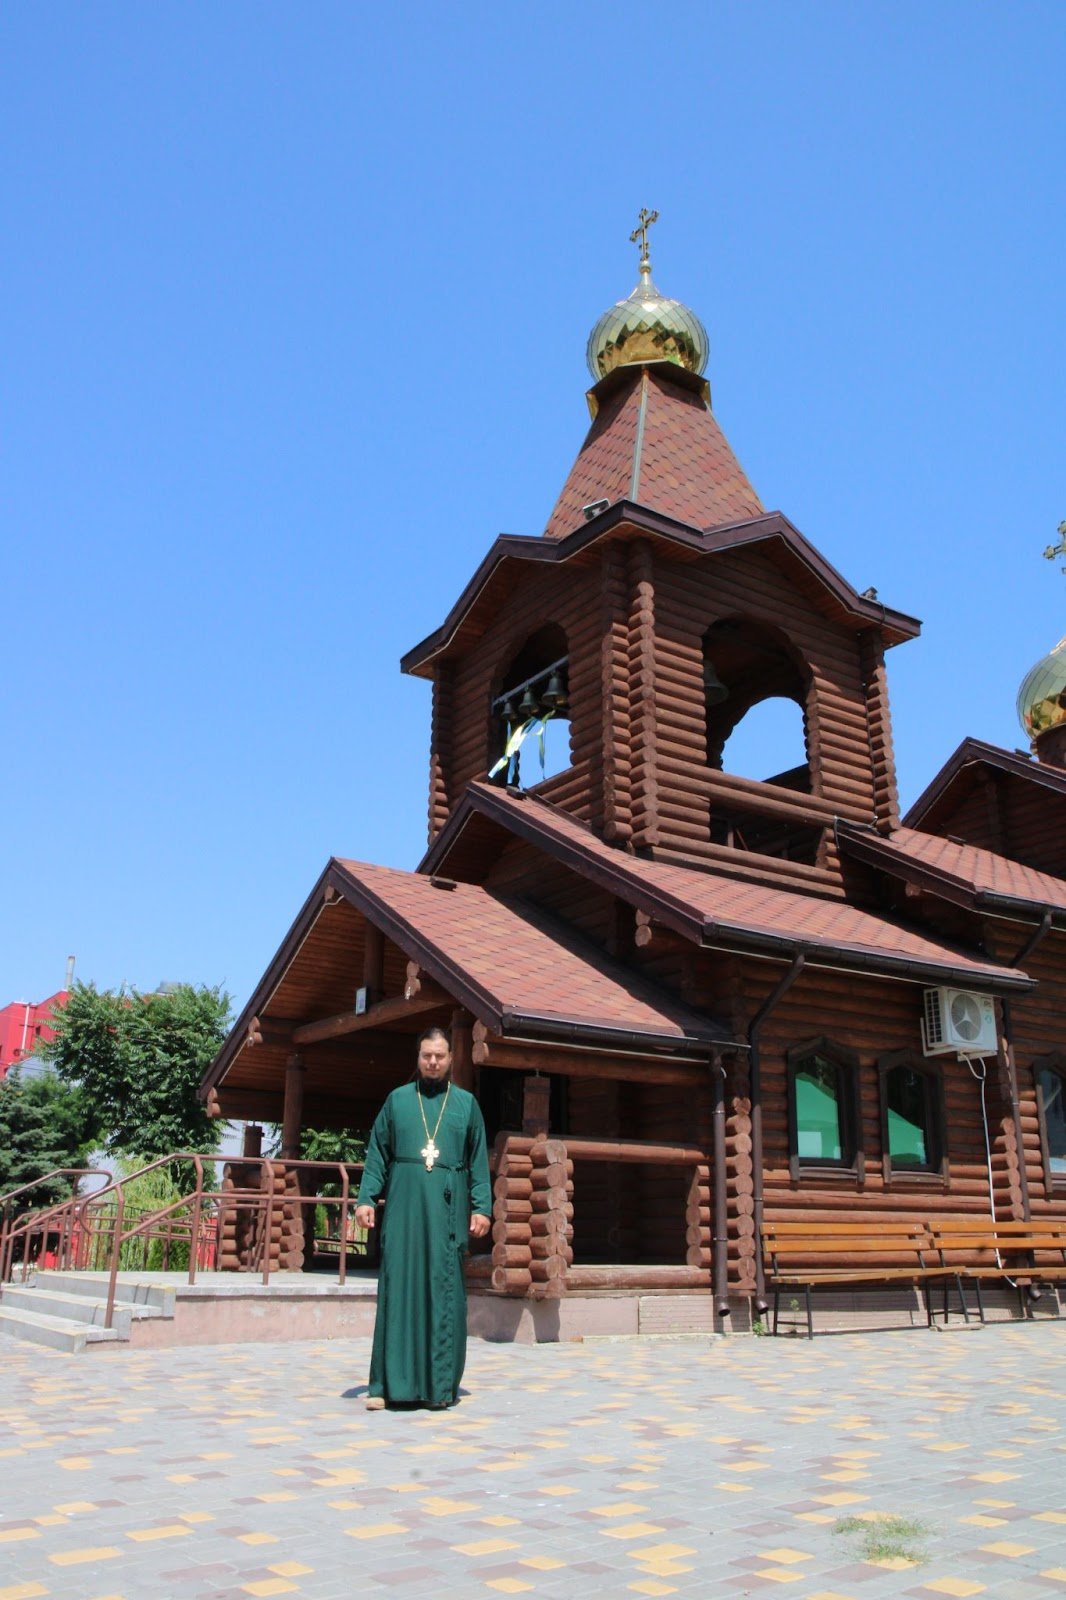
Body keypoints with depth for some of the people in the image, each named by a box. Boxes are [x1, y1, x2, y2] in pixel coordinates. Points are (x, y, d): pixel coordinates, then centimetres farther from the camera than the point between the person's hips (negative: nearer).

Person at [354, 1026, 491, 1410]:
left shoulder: (467, 1104, 10)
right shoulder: (397, 1100, 11)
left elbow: (479, 1161, 8)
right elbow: (377, 1153, 9)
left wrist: (481, 1206, -2)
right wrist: (366, 1197, -2)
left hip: (448, 1208, 0)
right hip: (403, 1205, 0)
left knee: (444, 1292, 0)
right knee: (397, 1287, -2)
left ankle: (441, 1384, 9)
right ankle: (390, 1383, 5)